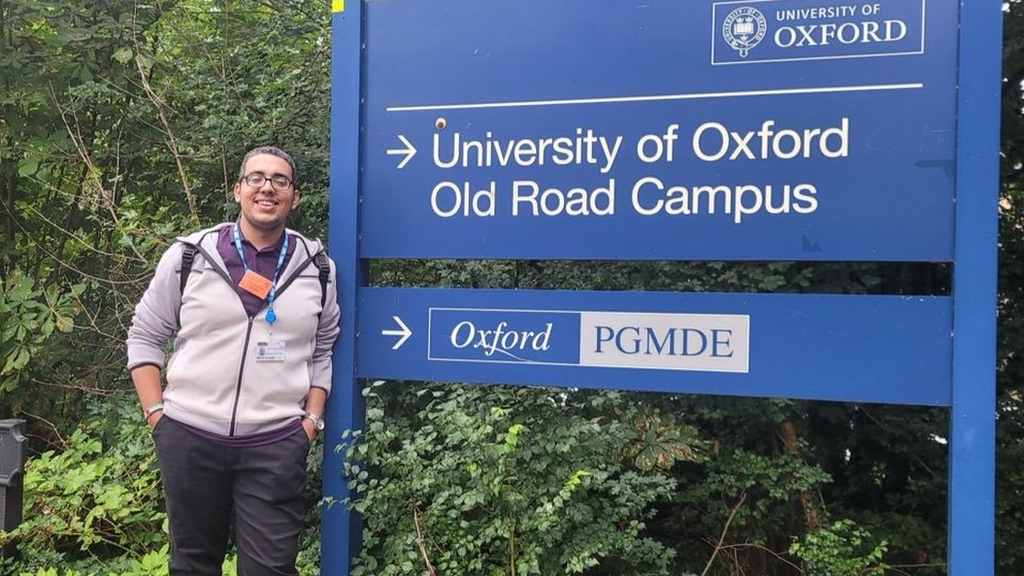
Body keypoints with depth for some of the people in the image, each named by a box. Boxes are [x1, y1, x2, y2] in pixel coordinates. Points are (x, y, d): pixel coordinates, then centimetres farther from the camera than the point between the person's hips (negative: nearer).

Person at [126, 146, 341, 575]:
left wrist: (311, 420, 3)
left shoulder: (318, 269, 4)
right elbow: (144, 336, 6)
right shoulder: (189, 256, 0)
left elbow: (324, 350, 12)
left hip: (277, 445, 0)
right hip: (189, 437, 0)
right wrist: (156, 413, -1)